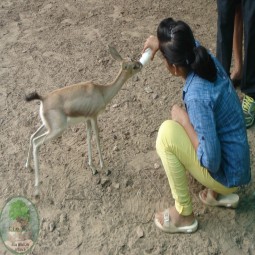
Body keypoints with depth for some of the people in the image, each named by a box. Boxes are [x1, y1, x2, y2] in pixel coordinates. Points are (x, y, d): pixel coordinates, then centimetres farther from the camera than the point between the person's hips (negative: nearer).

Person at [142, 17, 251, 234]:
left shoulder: (197, 96, -32)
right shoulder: (209, 61, -8)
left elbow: (212, 161, -29)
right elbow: (189, 43, 18)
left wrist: (184, 120, -21)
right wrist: (159, 41, 3)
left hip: (226, 174, -8)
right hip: (237, 164, 8)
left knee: (167, 133, -20)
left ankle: (184, 215, -3)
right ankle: (219, 193, 20)